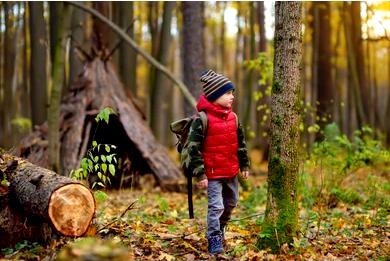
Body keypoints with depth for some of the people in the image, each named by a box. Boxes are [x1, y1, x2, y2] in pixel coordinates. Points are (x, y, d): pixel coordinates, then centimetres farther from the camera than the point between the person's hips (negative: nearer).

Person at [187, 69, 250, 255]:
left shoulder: (233, 117, 6)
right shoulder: (203, 119, -16)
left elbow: (241, 143, 17)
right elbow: (194, 148, -15)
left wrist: (244, 165, 17)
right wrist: (200, 174, -16)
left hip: (231, 172, 7)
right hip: (213, 173, -7)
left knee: (230, 203, 20)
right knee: (216, 206, -9)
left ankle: (220, 229, 43)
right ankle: (214, 241, 0)